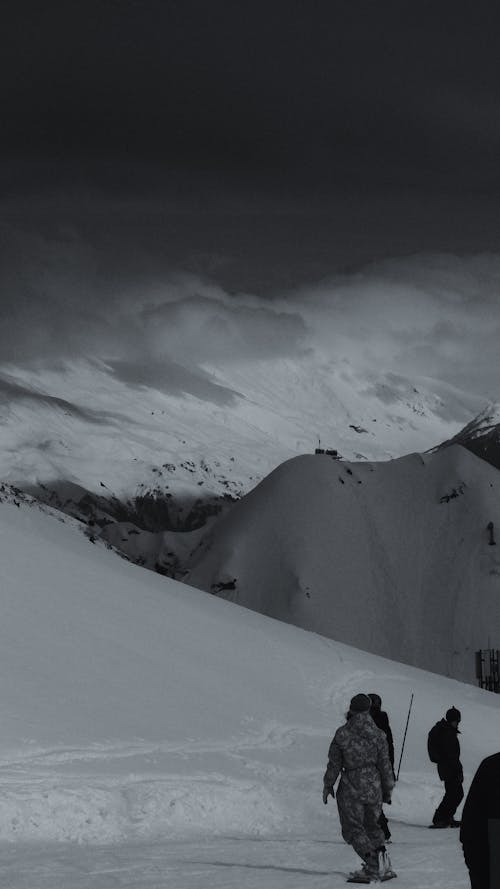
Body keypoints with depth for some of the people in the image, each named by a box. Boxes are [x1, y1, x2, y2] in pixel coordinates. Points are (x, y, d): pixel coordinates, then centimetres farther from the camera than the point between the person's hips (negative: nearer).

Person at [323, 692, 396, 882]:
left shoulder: (342, 734, -10)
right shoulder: (378, 735, -2)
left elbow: (334, 763, -4)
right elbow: (385, 765, 2)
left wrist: (328, 785, 10)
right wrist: (387, 790, 14)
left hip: (351, 787, -3)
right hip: (374, 787, 3)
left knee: (354, 828, 5)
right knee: (372, 824, 22)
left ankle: (372, 866, -9)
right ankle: (381, 854, 1)